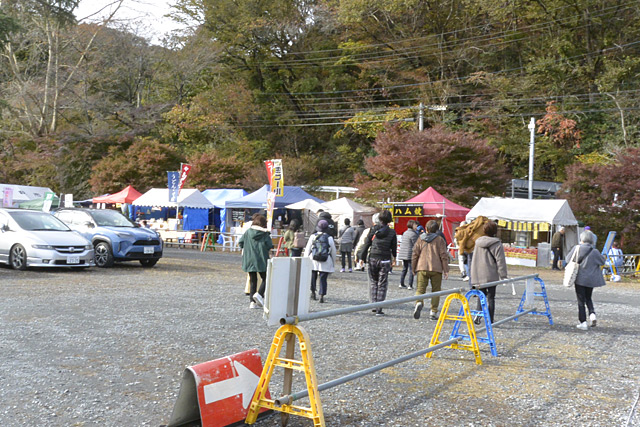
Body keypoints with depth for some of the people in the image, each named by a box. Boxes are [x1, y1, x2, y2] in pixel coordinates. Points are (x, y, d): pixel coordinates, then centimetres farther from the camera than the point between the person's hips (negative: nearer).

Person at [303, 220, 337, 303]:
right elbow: (333, 251, 6)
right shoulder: (329, 238, -1)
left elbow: (307, 249, 1)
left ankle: (313, 292, 31)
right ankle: (321, 296, -7)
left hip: (314, 259, 2)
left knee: (313, 276, 18)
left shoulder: (313, 236, 1)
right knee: (323, 279, 0)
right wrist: (333, 262, 17)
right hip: (325, 262, -1)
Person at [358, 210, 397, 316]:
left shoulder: (373, 229, -2)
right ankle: (379, 309, 1)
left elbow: (367, 244, -1)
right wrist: (394, 257, 20)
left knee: (373, 282, 16)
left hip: (373, 259, 1)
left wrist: (362, 257, 8)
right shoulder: (392, 232, -5)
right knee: (382, 285, 4)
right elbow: (394, 248, 1)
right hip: (385, 260, -1)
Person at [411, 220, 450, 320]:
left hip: (422, 268, 1)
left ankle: (419, 303, -27)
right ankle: (433, 312, 6)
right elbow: (443, 256, -1)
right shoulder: (440, 240, 3)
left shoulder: (420, 239, 9)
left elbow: (415, 254, 9)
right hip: (436, 269, -1)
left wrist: (413, 268, 17)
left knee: (420, 288, 3)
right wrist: (446, 270, 2)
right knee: (435, 290, 9)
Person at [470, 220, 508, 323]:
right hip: (491, 276, -4)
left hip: (478, 275, 4)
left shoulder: (478, 242, 8)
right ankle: (490, 320, 5)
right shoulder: (497, 244, -7)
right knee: (491, 297, 4)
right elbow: (500, 261, -9)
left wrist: (473, 274, 21)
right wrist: (503, 275, -5)